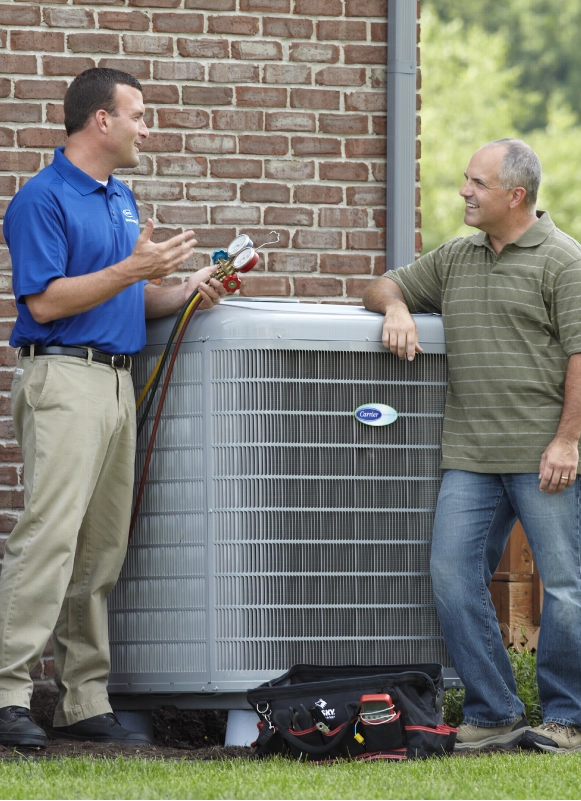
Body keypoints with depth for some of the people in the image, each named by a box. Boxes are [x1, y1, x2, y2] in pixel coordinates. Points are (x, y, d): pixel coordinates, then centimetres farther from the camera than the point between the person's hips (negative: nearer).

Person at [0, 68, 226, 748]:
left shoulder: (121, 199, 20)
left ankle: (84, 702, 10)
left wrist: (183, 291, 6)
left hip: (117, 380, 9)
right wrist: (132, 271, -18)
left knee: (101, 551, 7)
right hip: (64, 378, -9)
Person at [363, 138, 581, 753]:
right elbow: (384, 286, 26)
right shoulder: (455, 259, 17)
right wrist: (395, 307, 1)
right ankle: (492, 715, 6)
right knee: (453, 577, -1)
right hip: (470, 457, 6)